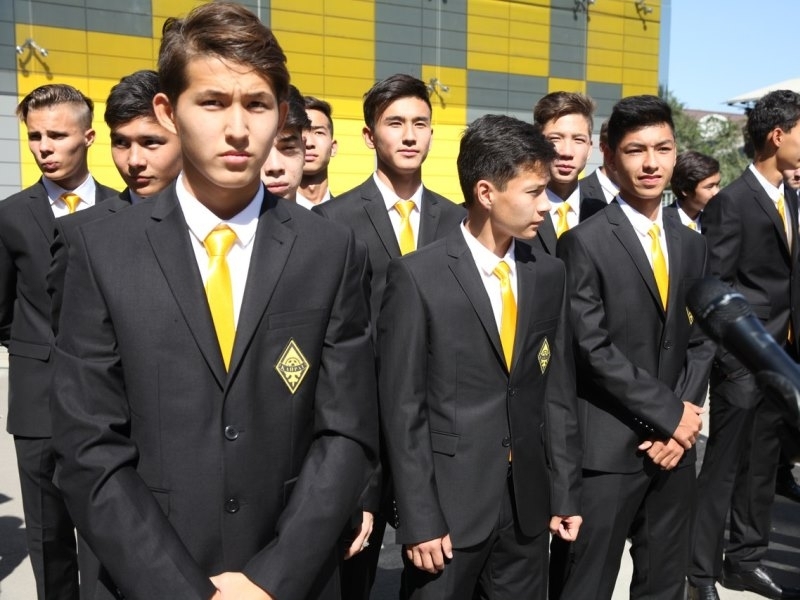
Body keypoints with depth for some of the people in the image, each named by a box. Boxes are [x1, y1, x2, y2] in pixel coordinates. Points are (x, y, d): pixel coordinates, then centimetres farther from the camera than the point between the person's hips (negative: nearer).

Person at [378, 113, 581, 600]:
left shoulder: (549, 274, 3)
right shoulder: (418, 276, -11)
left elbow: (558, 390, 7)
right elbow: (403, 406, -10)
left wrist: (565, 491, 6)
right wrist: (419, 518, -11)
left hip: (529, 501, 4)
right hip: (450, 502, -4)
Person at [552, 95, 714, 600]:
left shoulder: (692, 244, 11)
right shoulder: (584, 243, -9)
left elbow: (701, 340, 9)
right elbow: (593, 349, -15)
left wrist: (684, 420, -4)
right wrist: (670, 414, -12)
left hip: (675, 445, 6)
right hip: (606, 448, -5)